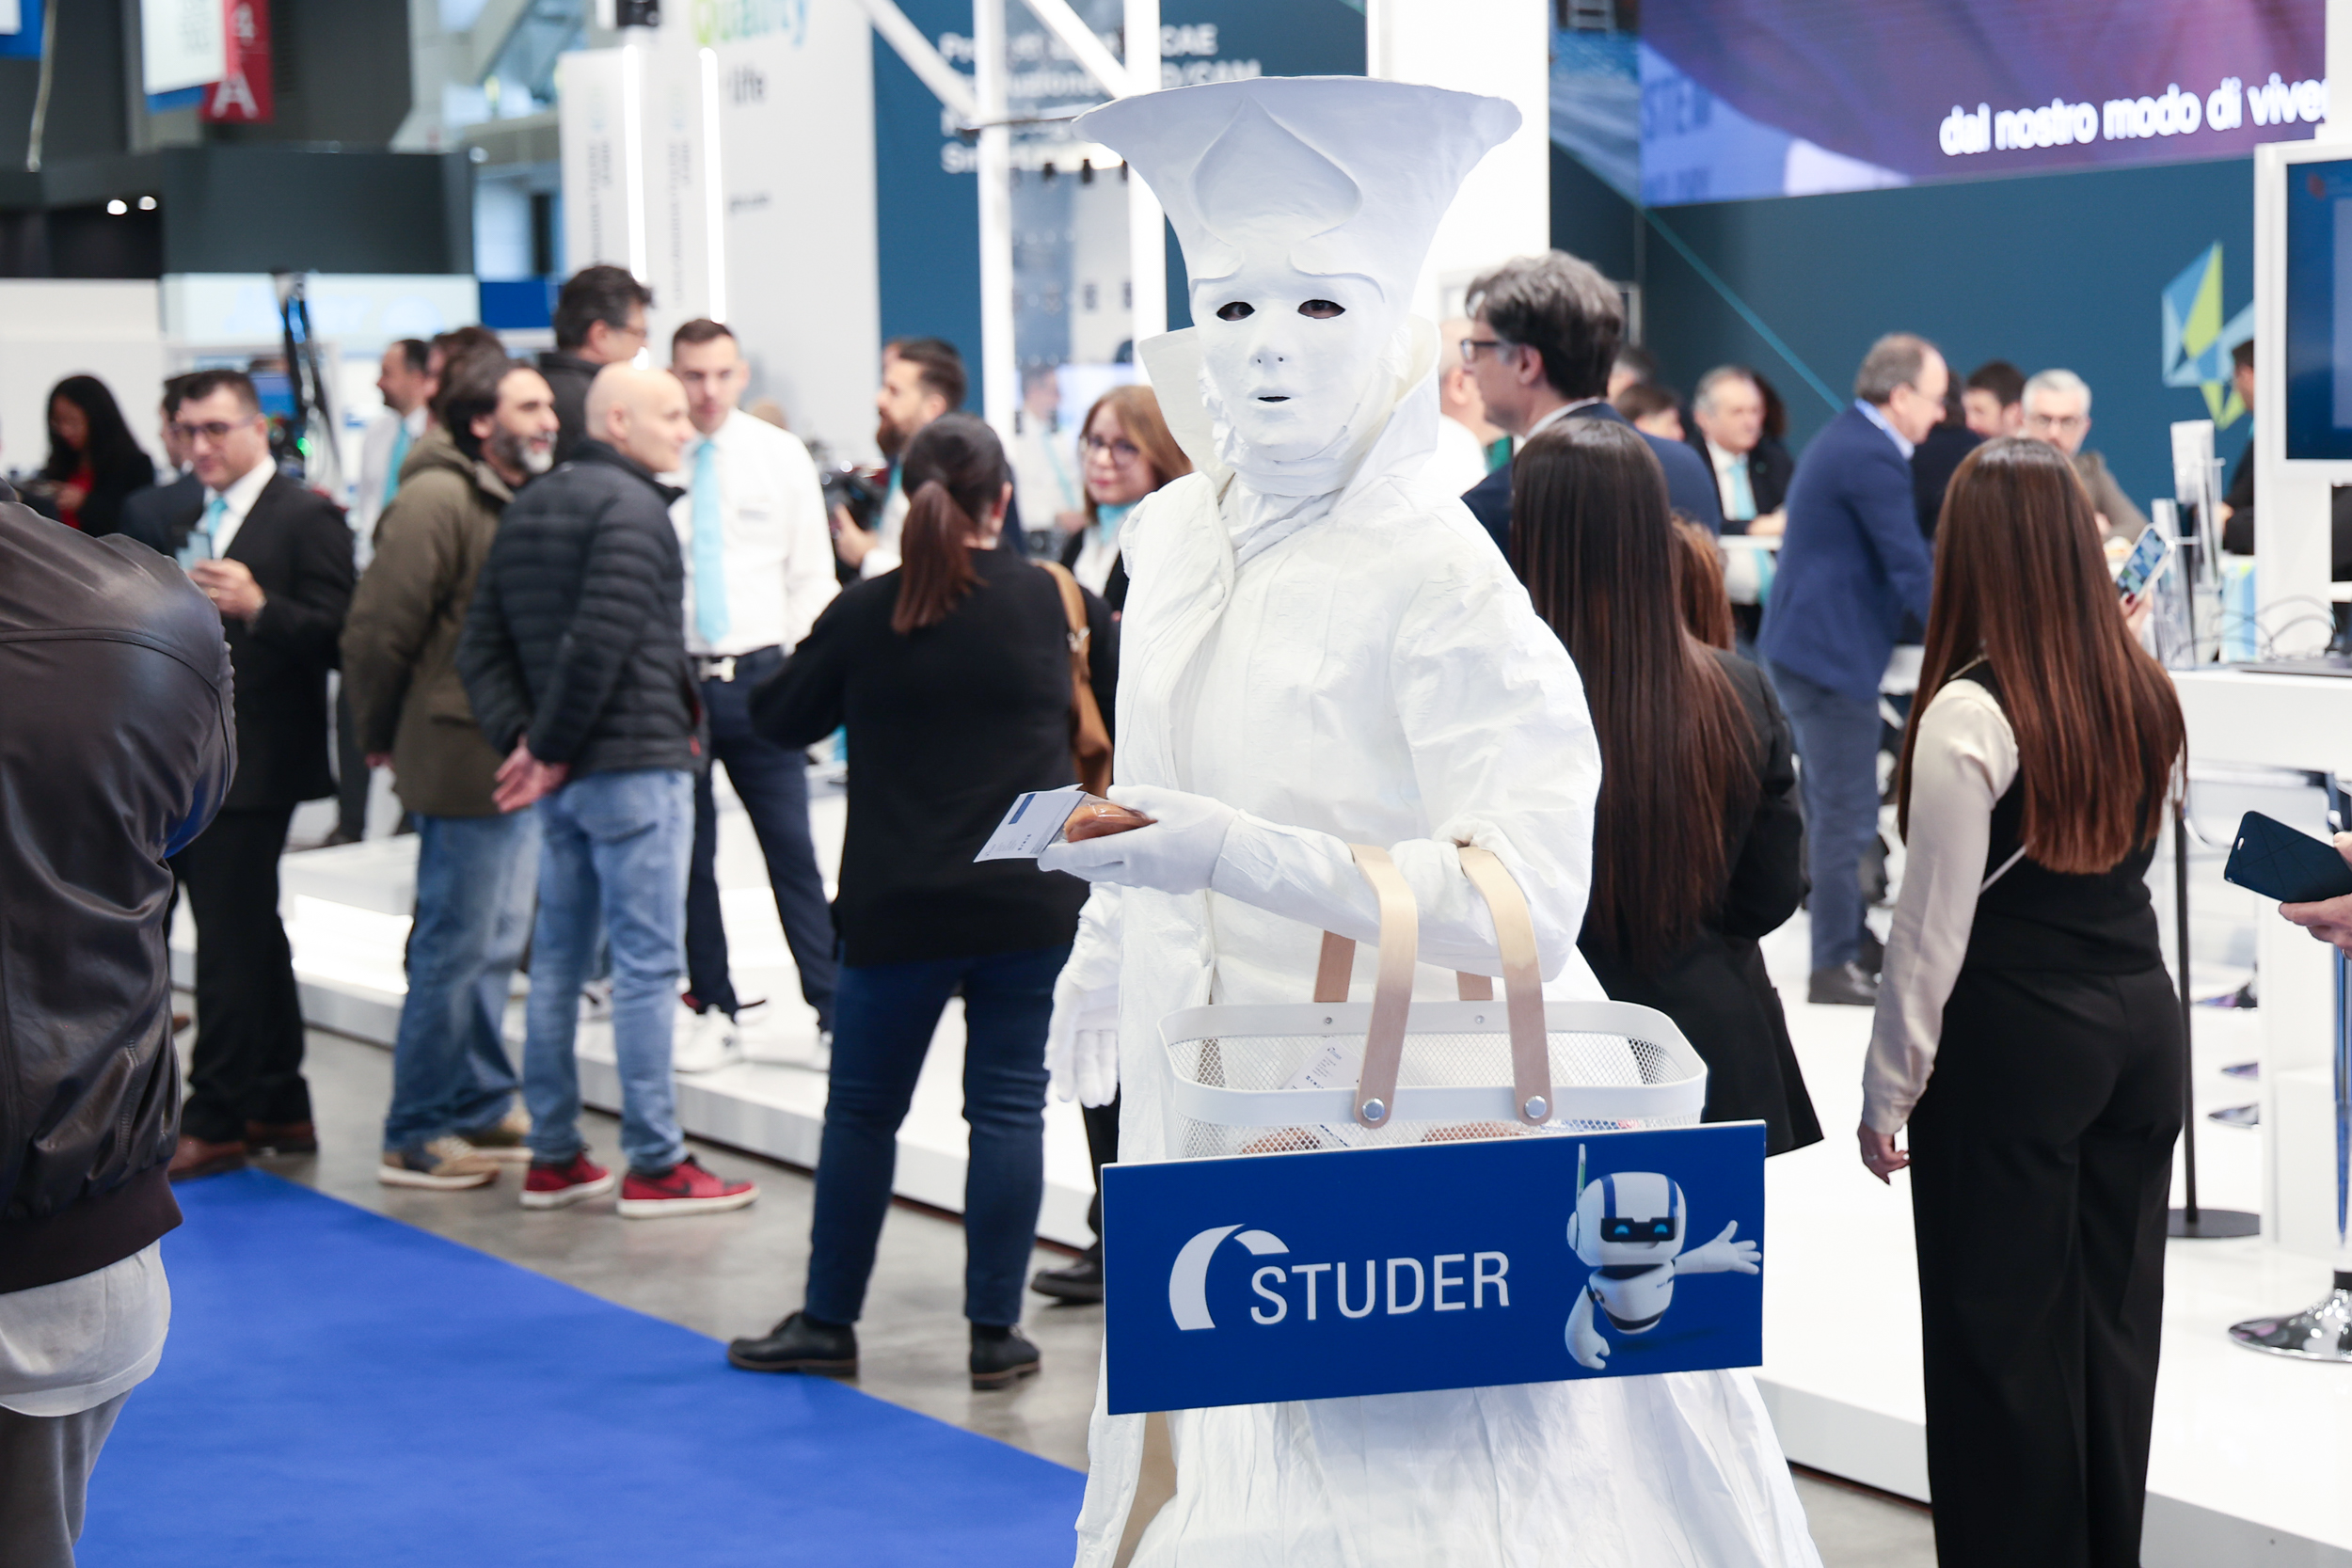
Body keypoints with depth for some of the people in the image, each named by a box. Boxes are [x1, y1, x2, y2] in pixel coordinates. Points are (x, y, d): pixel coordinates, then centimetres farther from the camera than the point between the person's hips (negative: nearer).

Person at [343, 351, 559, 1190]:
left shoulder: (527, 500, 13)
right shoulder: (437, 501, -15)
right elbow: (377, 630, -16)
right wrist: (382, 736, -4)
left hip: (520, 761, 9)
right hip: (464, 759, -9)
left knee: (496, 943, 16)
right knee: (456, 947, -3)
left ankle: (481, 1111, 28)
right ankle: (415, 1137, 6)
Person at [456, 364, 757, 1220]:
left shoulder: (526, 509, 15)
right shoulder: (632, 508, -12)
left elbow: (481, 648, 11)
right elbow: (600, 643, -22)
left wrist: (520, 740, 2)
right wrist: (549, 750, -12)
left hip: (566, 774, 9)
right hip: (634, 764, -9)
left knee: (558, 957, 12)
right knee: (646, 960, -5)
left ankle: (553, 1156, 18)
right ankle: (656, 1164, -2)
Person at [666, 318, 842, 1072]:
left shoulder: (781, 456, 5)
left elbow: (812, 574, 10)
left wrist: (796, 665, 0)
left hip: (758, 672, 0)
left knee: (792, 847, -3)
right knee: (685, 854, 5)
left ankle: (831, 1011, 2)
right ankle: (715, 1011, 17)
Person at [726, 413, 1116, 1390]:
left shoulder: (863, 614, -4)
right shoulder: (1054, 601, -2)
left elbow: (781, 721, 9)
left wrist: (748, 676, 28)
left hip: (898, 908, 0)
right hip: (1029, 905, 1)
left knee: (863, 1109, 10)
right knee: (1008, 1106, 5)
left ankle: (828, 1324, 18)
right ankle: (996, 1333, 7)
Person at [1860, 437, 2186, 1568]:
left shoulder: (1968, 713, -16)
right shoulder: (2145, 696, 4)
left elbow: (1934, 925, -13)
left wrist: (1889, 1091, -5)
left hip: (2012, 1039, -7)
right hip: (2142, 1015, 7)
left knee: (2002, 1328, 3)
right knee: (2116, 1313, 13)